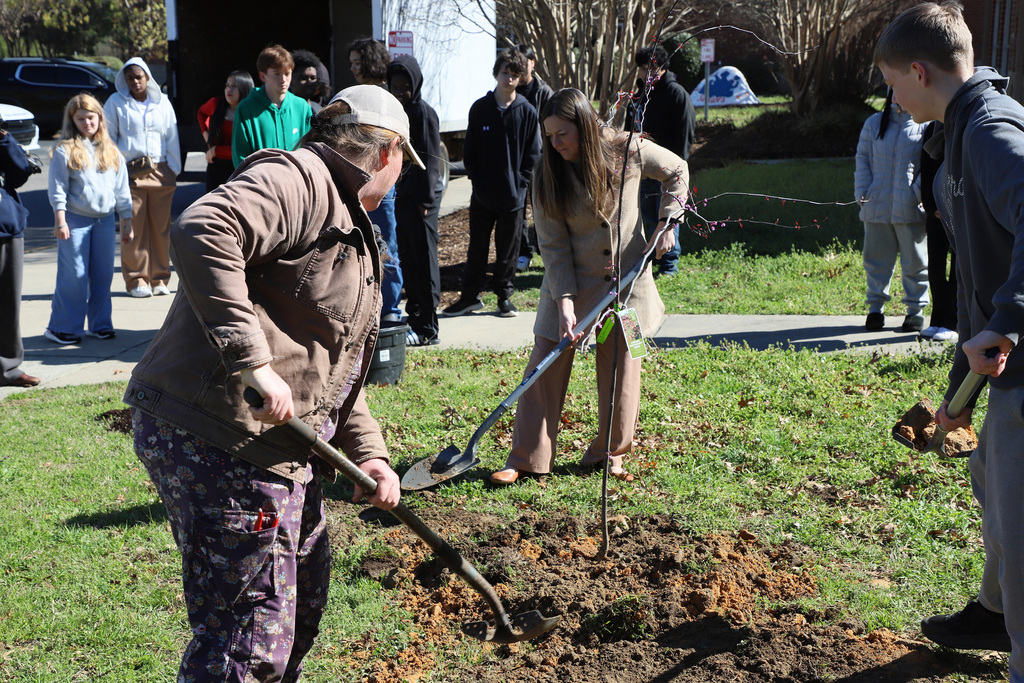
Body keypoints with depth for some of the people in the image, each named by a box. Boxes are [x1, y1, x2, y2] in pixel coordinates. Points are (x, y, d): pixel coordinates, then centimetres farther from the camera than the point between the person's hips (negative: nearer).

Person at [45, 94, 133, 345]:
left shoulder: (111, 152, 10)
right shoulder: (65, 150, -3)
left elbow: (122, 191, 13)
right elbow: (58, 189, -5)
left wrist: (127, 223, 11)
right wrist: (60, 222, -12)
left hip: (104, 220, 4)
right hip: (75, 220, -4)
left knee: (103, 274, 6)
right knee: (74, 275, -5)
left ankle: (100, 324, 17)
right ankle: (61, 327, 4)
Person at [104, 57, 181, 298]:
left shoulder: (162, 102, 12)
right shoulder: (116, 102, 7)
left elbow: (171, 138, 15)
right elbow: (108, 137, 9)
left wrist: (174, 169, 9)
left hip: (160, 172, 2)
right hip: (130, 172, -2)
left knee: (161, 228, 1)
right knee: (134, 228, -5)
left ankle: (160, 279, 10)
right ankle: (136, 280, 3)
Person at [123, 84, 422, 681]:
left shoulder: (353, 229, 23)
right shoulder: (294, 179, -11)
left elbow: (336, 364, 25)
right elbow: (202, 233, -31)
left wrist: (367, 452, 13)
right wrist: (251, 360, -33)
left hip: (281, 447, 11)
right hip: (223, 445, -11)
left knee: (304, 602, 26)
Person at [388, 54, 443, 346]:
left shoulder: (424, 113, -9)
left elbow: (430, 159, -12)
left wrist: (425, 198, -15)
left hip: (420, 197, -8)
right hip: (401, 195, 8)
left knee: (424, 259, -5)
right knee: (406, 258, 12)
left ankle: (428, 329, -3)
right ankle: (415, 315, 22)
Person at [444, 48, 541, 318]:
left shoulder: (527, 112, 0)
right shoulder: (479, 108, 3)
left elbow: (533, 153, 3)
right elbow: (469, 149, 8)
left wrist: (521, 181, -5)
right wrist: (476, 178, -1)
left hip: (513, 195, -1)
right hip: (482, 194, 1)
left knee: (508, 249, 7)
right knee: (477, 247, 9)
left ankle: (504, 296, 20)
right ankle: (470, 296, 20)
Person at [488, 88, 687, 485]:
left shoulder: (628, 151, -10)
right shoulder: (548, 174, -11)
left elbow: (676, 172, 9)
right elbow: (553, 244, -12)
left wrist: (666, 224, 0)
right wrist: (565, 301, -21)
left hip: (627, 277, 0)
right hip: (571, 281, 0)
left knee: (621, 366, 6)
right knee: (546, 363, -3)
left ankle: (611, 453, 23)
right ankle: (526, 459, 5)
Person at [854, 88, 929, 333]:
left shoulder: (925, 126, 3)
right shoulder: (874, 123, 12)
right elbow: (862, 158, 11)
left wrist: (919, 193, -12)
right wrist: (862, 192, -1)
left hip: (910, 210, -2)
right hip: (877, 206, 3)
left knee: (915, 261, 4)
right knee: (876, 259, 8)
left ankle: (915, 310, 15)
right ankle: (876, 308, 18)